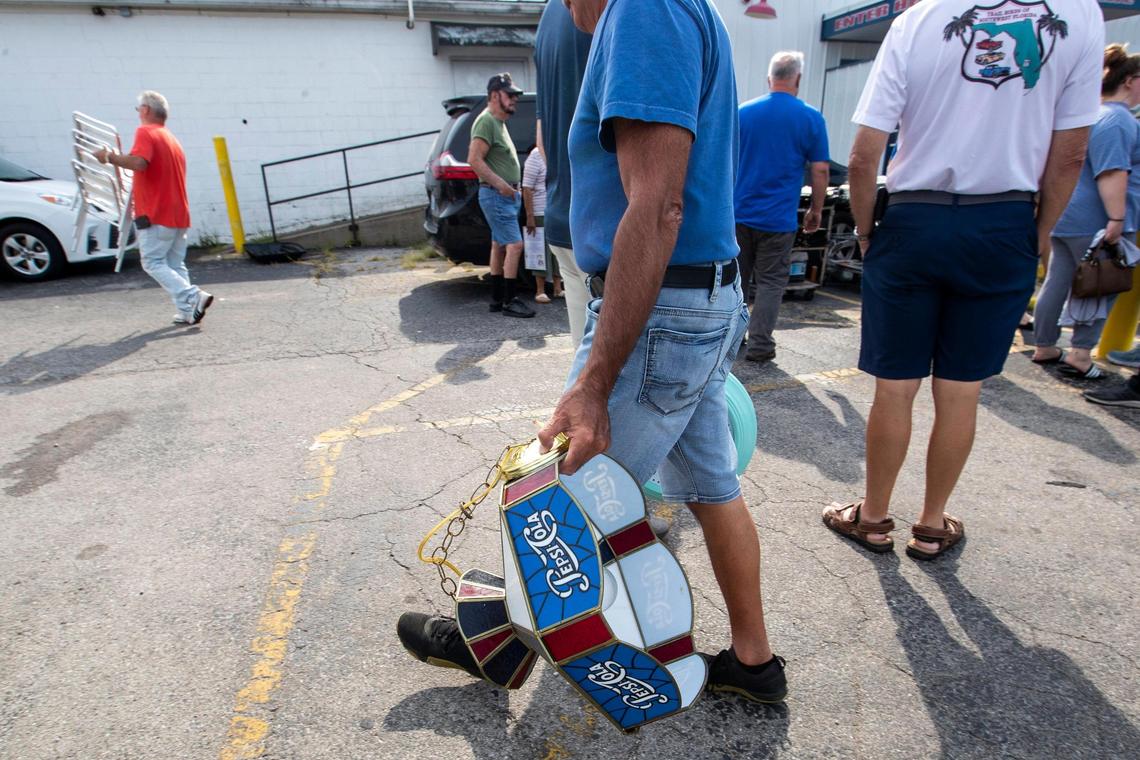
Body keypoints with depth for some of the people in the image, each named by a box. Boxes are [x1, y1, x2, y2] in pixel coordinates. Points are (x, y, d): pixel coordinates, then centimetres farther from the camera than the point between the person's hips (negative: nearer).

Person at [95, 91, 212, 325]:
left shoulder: (146, 132, -7)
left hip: (156, 215, -8)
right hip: (179, 214, 8)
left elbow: (139, 162, -25)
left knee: (153, 262, -4)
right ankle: (187, 311, 4)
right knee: (175, 264, 10)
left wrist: (110, 157, -12)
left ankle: (193, 297, -19)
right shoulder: (172, 139, 20)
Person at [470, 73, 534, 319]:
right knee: (514, 245, -14)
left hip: (506, 195, 10)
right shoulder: (486, 121, -11)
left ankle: (497, 299, 17)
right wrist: (500, 184, -22)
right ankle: (510, 301, -10)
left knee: (499, 246, 11)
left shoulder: (498, 122, 20)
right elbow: (474, 159, -21)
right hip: (496, 195, -10)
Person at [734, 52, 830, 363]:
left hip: (739, 212, 3)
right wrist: (816, 210, 8)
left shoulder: (743, 112, 4)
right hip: (778, 218, -2)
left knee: (736, 279, 13)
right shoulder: (811, 118, -2)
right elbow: (820, 170, -2)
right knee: (771, 282, 5)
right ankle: (759, 344, 3)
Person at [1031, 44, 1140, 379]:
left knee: (1057, 284, 11)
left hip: (1066, 217, 9)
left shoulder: (1094, 113, 20)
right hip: (1096, 223, -9)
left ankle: (1044, 348, 18)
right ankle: (1080, 355, 2)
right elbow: (1111, 173, -23)